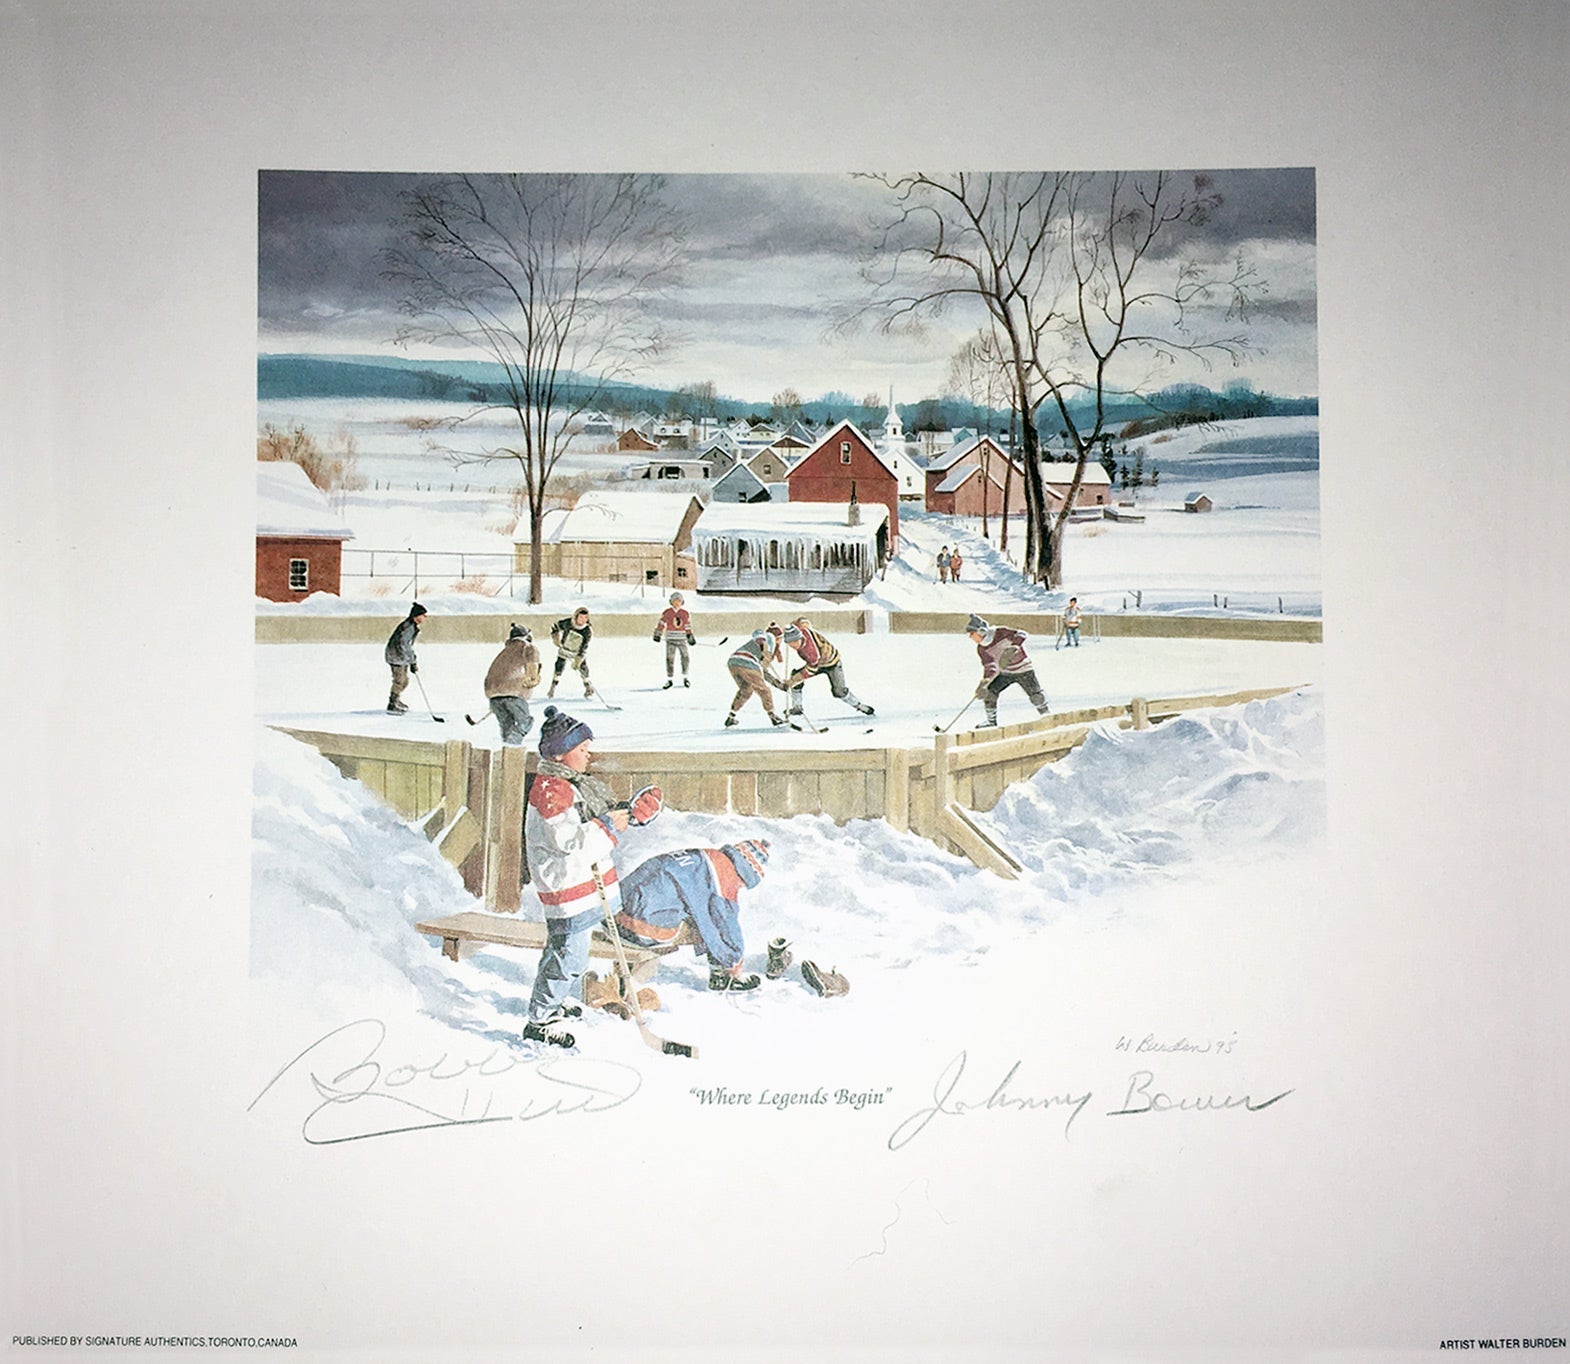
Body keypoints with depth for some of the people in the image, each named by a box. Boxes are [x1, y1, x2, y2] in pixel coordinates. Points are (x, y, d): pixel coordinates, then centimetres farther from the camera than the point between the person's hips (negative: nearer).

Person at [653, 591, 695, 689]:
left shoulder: (685, 613, 5)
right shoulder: (667, 613, -2)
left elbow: (688, 626, 11)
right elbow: (661, 623, 0)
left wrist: (690, 637, 7)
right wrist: (657, 635, -3)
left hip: (682, 639, 2)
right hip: (670, 639, -2)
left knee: (685, 658, 2)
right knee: (670, 659, -5)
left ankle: (685, 677, 19)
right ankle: (670, 680, 2)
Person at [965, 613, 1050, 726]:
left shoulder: (1001, 632, -21)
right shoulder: (981, 649, -6)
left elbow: (1022, 635, -26)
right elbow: (989, 666, -6)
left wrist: (1014, 647, -42)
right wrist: (985, 681, -20)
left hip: (1023, 670, -4)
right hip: (1005, 673, 4)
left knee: (1036, 695, -8)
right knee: (989, 692, -10)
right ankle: (991, 721, 5)